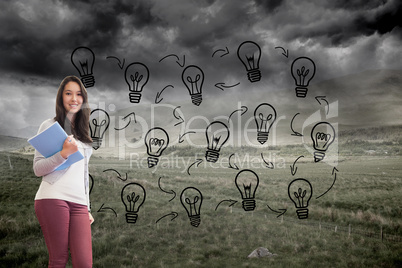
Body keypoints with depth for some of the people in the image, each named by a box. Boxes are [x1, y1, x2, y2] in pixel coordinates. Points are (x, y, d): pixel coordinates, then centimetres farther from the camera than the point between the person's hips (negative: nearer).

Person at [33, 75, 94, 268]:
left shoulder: (82, 133, 23)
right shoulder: (50, 126, 7)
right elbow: (37, 169, 0)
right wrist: (64, 154, -15)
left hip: (79, 203, 5)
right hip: (53, 199, -4)